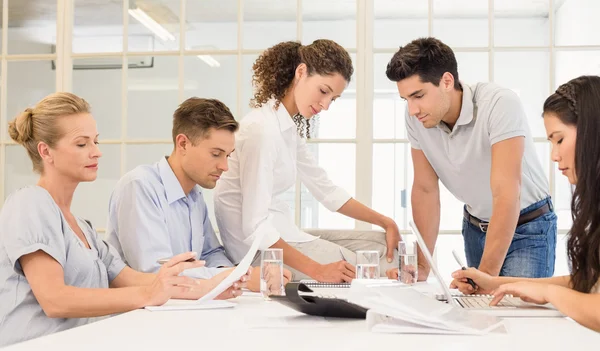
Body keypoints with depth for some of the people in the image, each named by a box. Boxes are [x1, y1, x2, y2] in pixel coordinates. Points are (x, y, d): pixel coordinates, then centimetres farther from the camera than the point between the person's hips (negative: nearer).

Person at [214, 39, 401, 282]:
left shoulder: (290, 128, 8)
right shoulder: (262, 128, -21)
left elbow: (326, 190, 14)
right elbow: (255, 227, -25)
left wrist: (386, 222, 6)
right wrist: (318, 271, -26)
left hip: (276, 235, 10)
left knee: (387, 246, 9)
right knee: (382, 269, -10)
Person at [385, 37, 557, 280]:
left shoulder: (499, 104, -28)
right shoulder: (415, 117, -13)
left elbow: (505, 194, -33)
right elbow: (425, 189, -3)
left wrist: (486, 273, -37)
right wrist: (422, 266, -8)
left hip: (526, 227, -4)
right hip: (475, 227, 5)